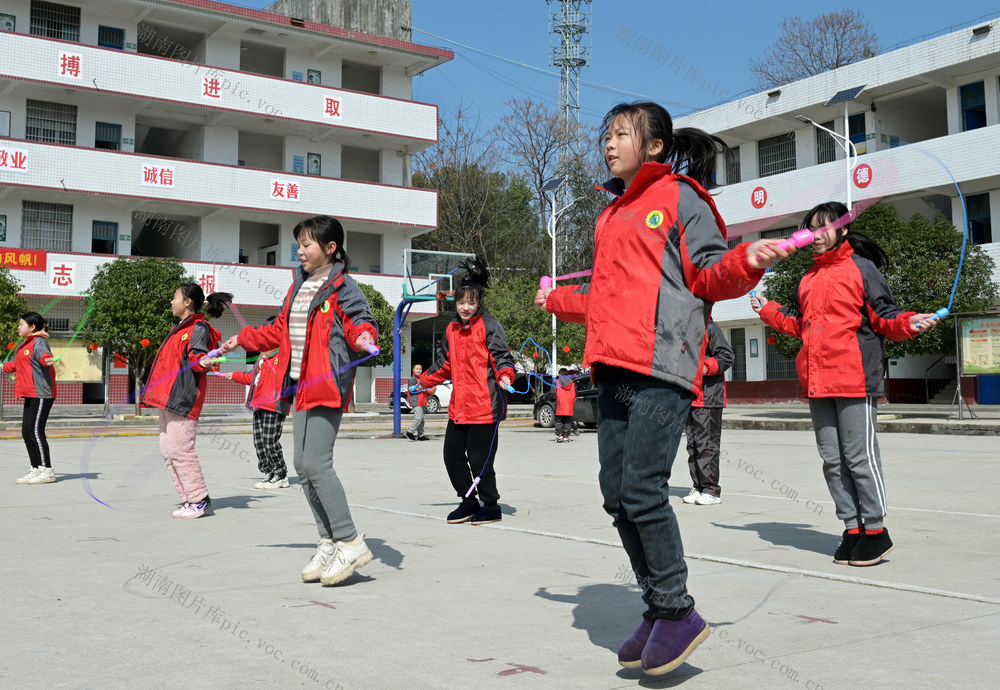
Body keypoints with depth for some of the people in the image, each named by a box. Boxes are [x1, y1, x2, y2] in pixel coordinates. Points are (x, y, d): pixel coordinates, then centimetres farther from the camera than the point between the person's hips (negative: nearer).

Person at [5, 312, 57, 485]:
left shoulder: (39, 342, -8)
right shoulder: (25, 344, 21)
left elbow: (43, 353, -32)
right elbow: (17, 364, 40)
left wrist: (47, 359, -55)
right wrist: (5, 367, 56)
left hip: (42, 394, -10)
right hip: (31, 394, 10)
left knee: (36, 431, -12)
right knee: (26, 432, 8)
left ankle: (47, 471, -8)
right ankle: (36, 469, 13)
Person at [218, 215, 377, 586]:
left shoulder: (342, 287, -5)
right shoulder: (298, 286, 19)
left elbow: (360, 321, -12)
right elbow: (279, 330, 29)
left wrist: (363, 338, -33)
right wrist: (243, 339, 36)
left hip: (327, 386, -9)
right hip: (302, 385, 9)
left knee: (316, 463, -14)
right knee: (302, 465, 7)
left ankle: (351, 543, -3)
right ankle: (329, 543, 16)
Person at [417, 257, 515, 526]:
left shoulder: (489, 327, -4)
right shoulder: (452, 330, 16)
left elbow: (502, 357, -9)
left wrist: (505, 375, -27)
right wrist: (424, 381, 29)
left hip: (484, 405, -7)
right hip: (458, 406, 7)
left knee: (480, 458, -4)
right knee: (452, 454, 7)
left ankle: (490, 505, 14)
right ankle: (468, 502, 24)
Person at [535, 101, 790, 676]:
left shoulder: (680, 198, 4)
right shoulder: (613, 214, 26)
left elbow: (709, 275, -3)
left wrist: (749, 261, -22)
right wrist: (558, 300, 42)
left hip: (661, 369, -8)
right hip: (614, 370, 8)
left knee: (643, 490, -13)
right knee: (618, 496, 4)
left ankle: (678, 612, 3)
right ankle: (658, 609, 16)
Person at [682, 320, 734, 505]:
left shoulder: (709, 327, -8)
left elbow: (727, 356, -13)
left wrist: (705, 368, -22)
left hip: (707, 398, -8)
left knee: (706, 443, -8)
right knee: (692, 444, 10)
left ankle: (711, 490, -3)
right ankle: (698, 488, 16)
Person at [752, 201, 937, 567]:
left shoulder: (861, 268, 0)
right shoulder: (809, 277, 19)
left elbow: (883, 318, -2)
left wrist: (908, 323, -21)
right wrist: (767, 310, 19)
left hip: (854, 379, -7)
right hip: (817, 382, 7)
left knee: (859, 456, -5)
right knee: (832, 459, 9)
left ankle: (876, 529, 7)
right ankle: (852, 528, 18)